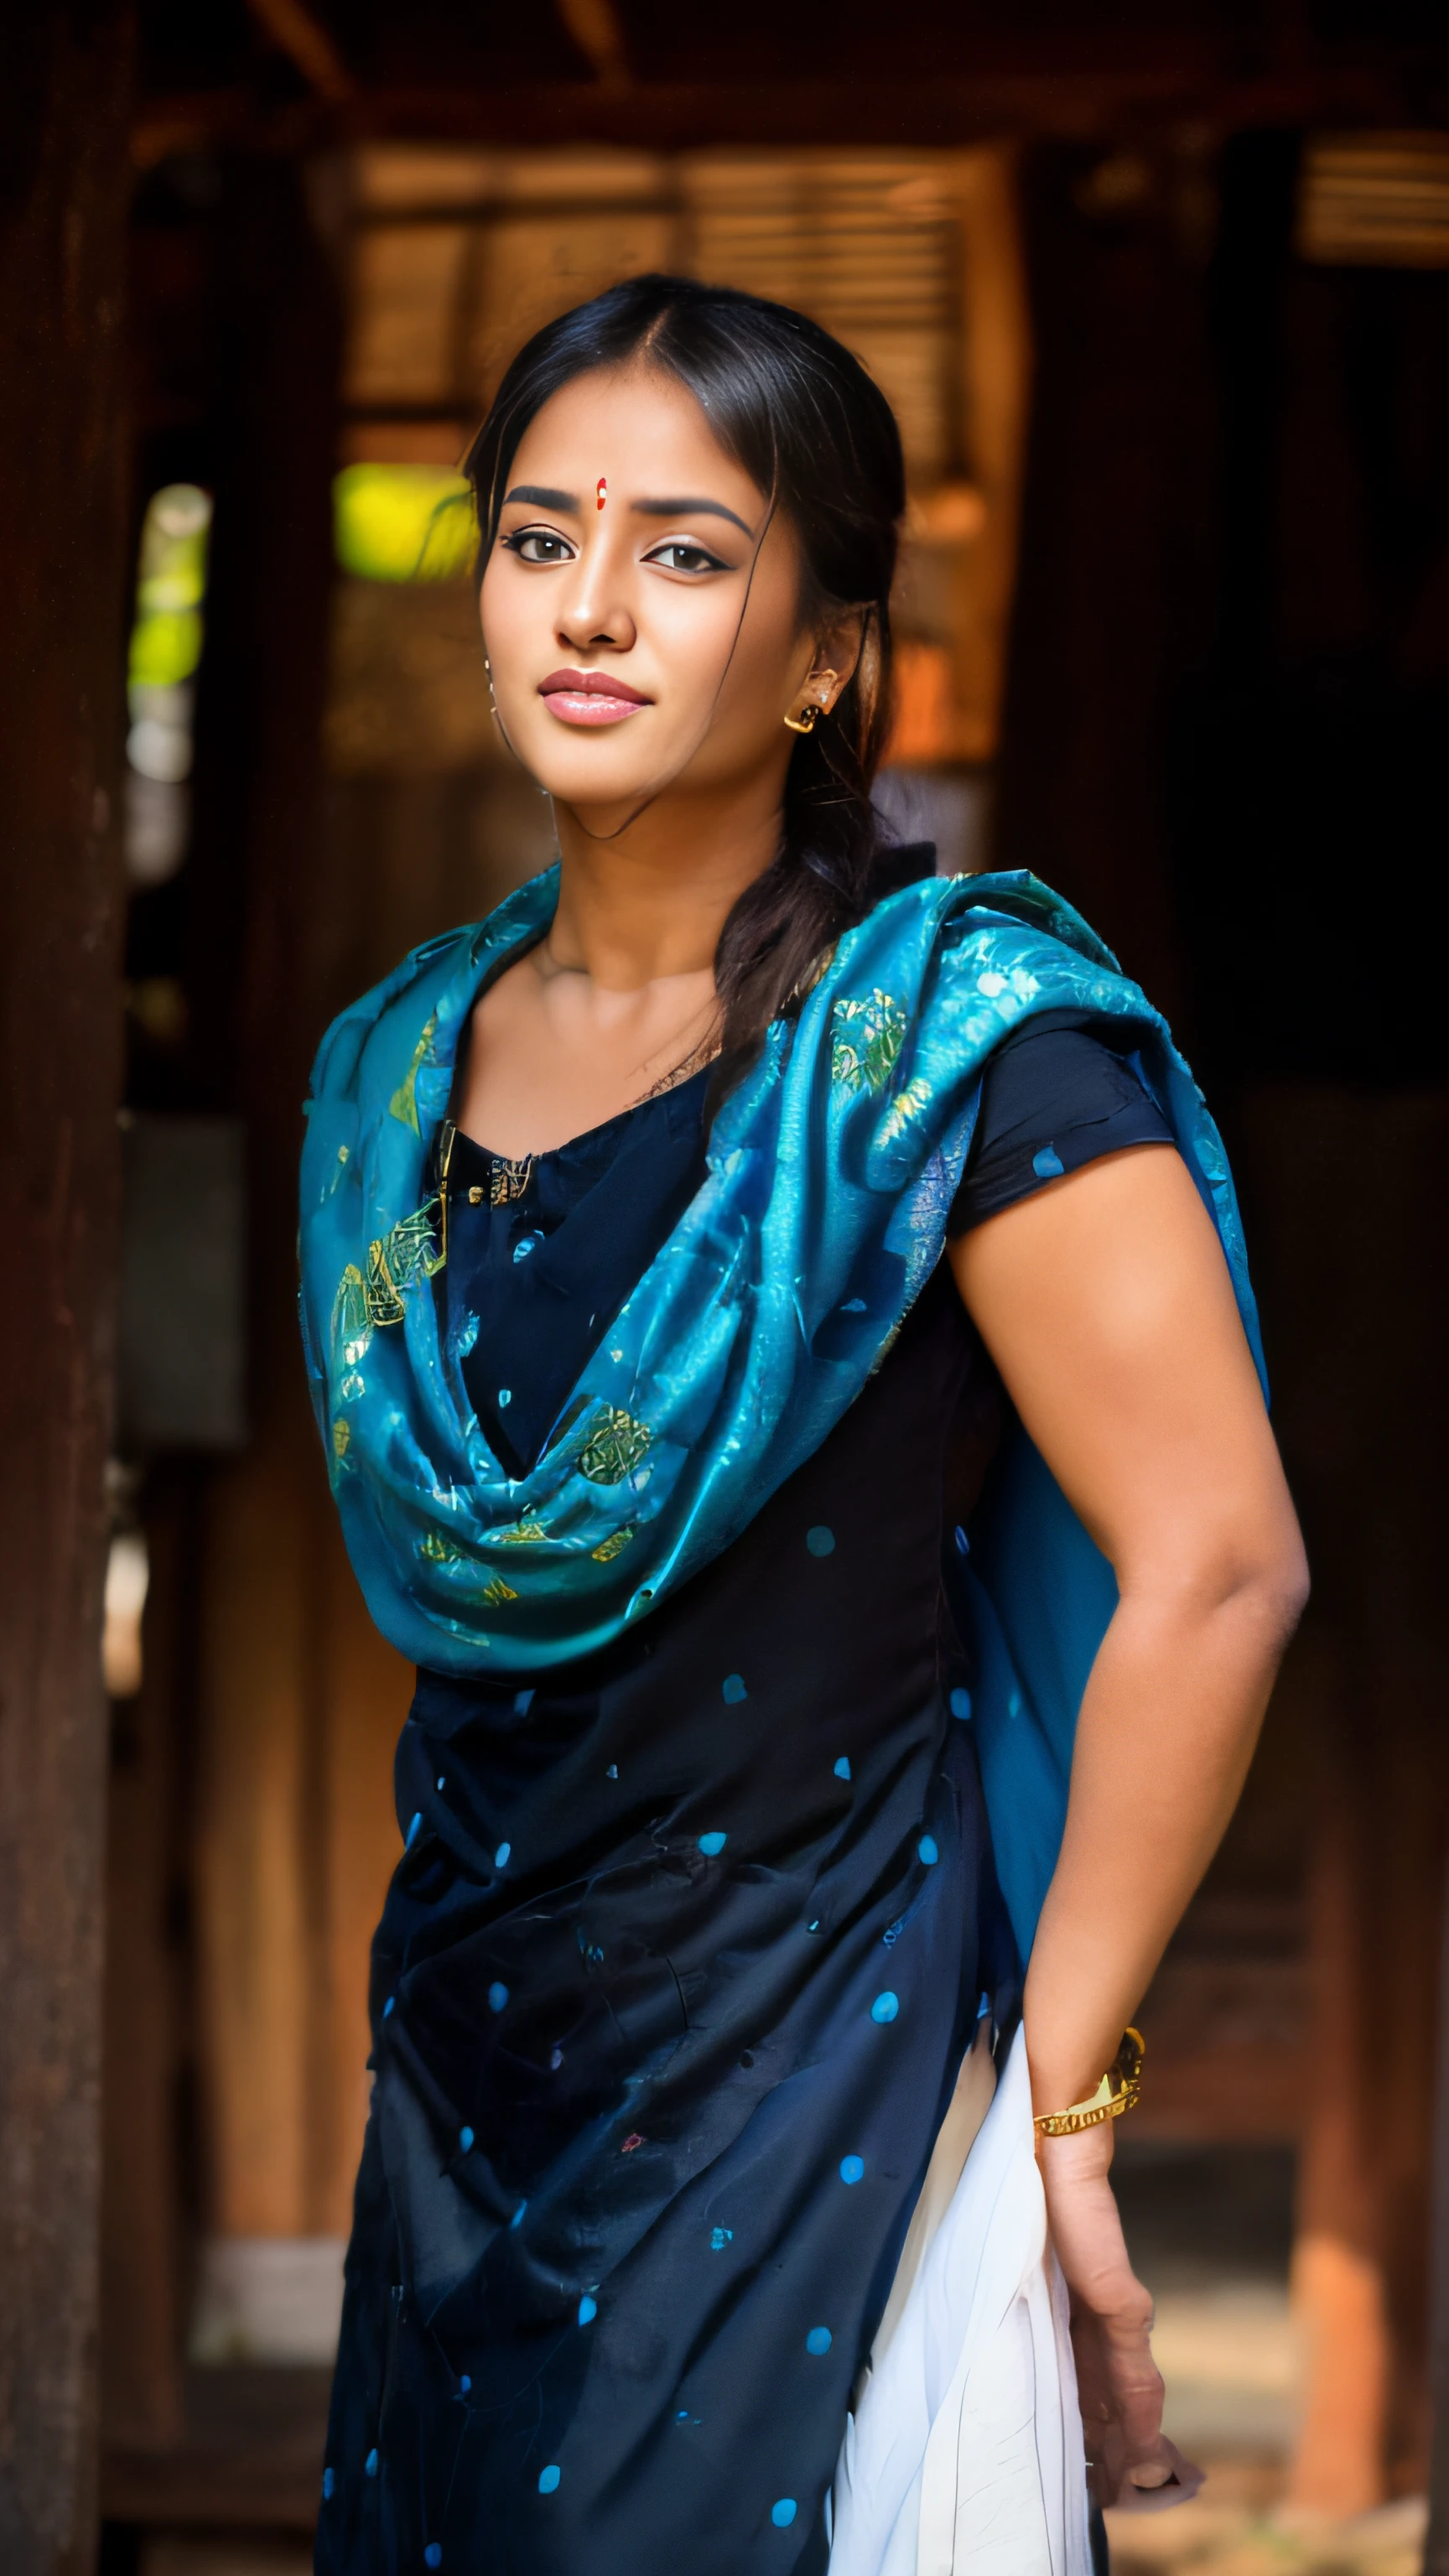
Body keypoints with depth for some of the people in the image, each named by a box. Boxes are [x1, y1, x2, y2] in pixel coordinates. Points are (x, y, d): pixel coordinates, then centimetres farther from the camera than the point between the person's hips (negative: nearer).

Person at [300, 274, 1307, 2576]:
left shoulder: (958, 1040, -13)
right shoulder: (402, 1068, 7)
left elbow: (1216, 1569, -17)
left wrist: (1056, 2099, -15)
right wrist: (436, 1990, 15)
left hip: (808, 2121, -6)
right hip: (463, 2088, 6)